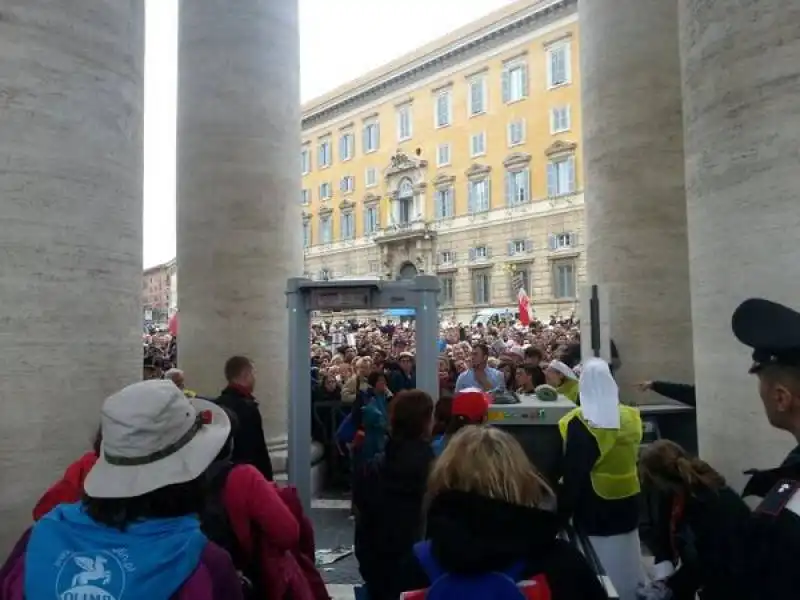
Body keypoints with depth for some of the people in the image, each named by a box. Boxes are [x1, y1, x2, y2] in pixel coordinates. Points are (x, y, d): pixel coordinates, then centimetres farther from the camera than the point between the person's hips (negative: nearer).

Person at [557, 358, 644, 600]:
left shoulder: (580, 423, -19)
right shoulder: (629, 417, -3)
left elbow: (573, 473, -17)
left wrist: (563, 510, -10)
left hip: (594, 507, -5)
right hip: (627, 502, 5)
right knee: (624, 564, 19)